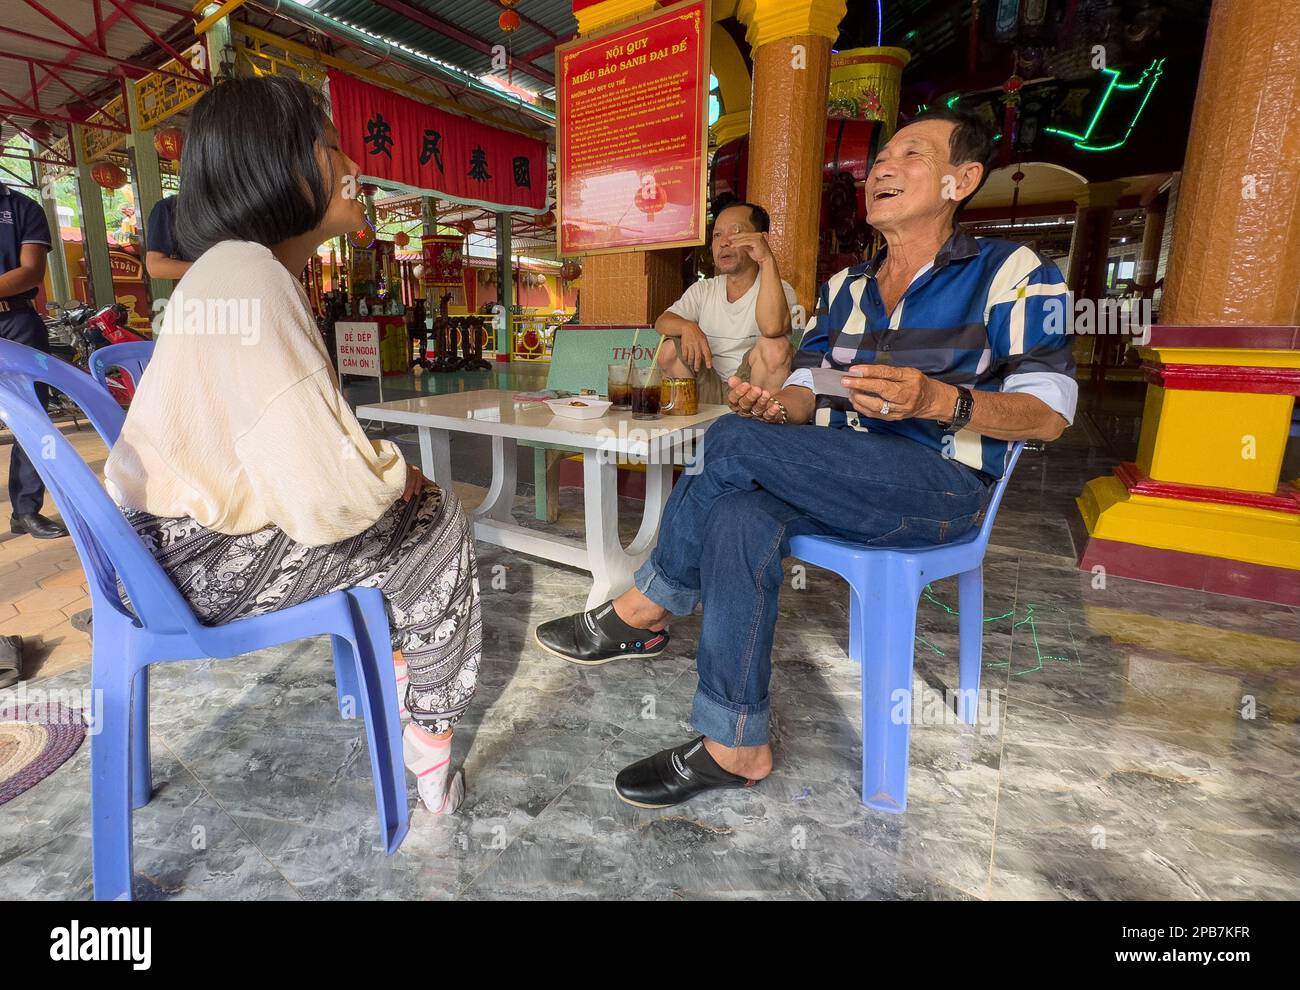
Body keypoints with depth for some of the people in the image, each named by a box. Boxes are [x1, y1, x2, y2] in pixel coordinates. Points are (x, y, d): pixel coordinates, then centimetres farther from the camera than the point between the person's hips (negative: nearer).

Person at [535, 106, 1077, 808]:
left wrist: (935, 399, -26)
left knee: (732, 442, -25)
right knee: (738, 519, -28)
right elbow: (808, 391, 15)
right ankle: (736, 746, -18)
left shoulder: (1011, 274, 0)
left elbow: (1050, 414, -7)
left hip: (940, 485, -5)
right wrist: (774, 406, -11)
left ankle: (642, 613, -6)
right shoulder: (843, 288, 18)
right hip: (835, 481, 6)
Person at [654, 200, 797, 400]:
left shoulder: (780, 291, -3)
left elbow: (772, 328, -28)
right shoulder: (703, 290, 14)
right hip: (708, 391, 3)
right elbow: (661, 322, -1)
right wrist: (687, 327, -23)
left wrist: (767, 260, -29)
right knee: (670, 351, -17)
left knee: (775, 346, -29)